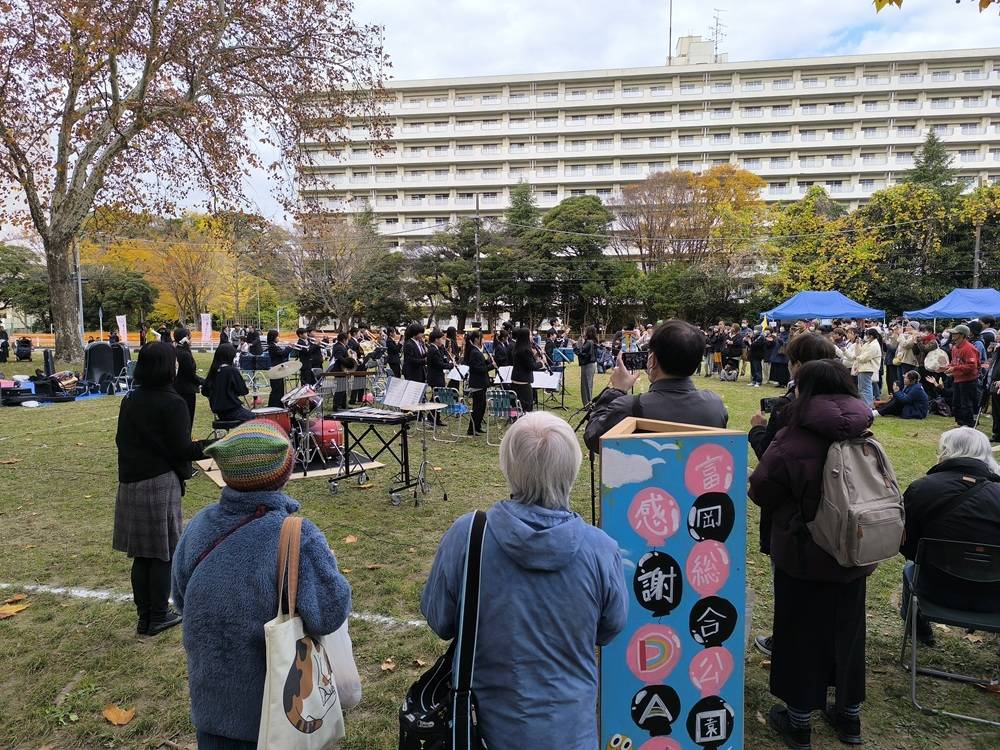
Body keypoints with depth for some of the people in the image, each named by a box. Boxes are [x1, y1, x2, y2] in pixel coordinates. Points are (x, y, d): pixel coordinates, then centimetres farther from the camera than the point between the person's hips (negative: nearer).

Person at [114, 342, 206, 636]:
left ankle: (144, 617, 23)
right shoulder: (172, 404, -14)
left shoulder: (130, 400, 7)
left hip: (130, 483, 7)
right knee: (163, 552, 6)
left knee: (141, 553, 14)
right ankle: (158, 617, 15)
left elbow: (122, 441, 16)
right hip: (161, 484, -7)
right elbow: (182, 450, -14)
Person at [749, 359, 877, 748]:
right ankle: (849, 715, 37)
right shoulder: (865, 438, -5)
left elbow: (760, 492, -14)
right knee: (847, 631, 20)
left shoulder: (793, 442, -23)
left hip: (803, 558, -5)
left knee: (801, 634, 11)